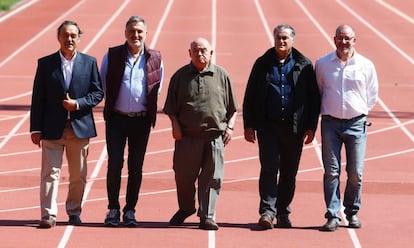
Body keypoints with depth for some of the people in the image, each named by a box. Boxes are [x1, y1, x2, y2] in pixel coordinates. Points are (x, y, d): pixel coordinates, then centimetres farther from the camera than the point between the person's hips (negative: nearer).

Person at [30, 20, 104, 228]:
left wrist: (78, 104, -12)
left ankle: (74, 211, 23)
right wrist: (36, 129, -3)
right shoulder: (45, 63, 2)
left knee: (78, 175, 9)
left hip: (80, 127, 1)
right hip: (52, 129, -1)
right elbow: (38, 98, 2)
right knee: (50, 172, -6)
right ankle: (48, 214, -5)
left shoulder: (89, 62, 5)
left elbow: (98, 93, 5)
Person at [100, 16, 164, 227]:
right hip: (116, 118, -1)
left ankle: (130, 210, 11)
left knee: (136, 166, 4)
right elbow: (102, 83, 11)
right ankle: (113, 209, 4)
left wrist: (149, 105, 9)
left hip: (141, 120, 1)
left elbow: (157, 88, 14)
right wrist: (111, 102, 11)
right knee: (115, 164, -5)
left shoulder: (155, 58, 3)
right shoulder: (112, 55, 0)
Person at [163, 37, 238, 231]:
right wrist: (175, 125, -4)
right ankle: (185, 208, 30)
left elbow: (232, 107, 12)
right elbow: (171, 107, 9)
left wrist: (230, 127, 2)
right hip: (187, 135, 0)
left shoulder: (221, 75, 8)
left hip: (215, 135, 0)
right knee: (184, 176, 7)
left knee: (212, 177, -2)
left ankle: (207, 216, 3)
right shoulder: (181, 76, 7)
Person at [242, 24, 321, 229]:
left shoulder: (304, 66, 4)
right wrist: (248, 125, 2)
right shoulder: (262, 64, 6)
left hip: (294, 128, 1)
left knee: (289, 172, 6)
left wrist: (311, 127, 1)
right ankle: (267, 211, -11)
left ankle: (283, 213, 16)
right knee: (269, 168, -10)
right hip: (268, 126, -1)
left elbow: (314, 98, 6)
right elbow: (250, 96, 8)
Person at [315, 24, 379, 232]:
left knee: (355, 172, 0)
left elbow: (372, 95, 14)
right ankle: (332, 216, -2)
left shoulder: (366, 66, 3)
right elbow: (317, 91, 16)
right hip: (330, 123, 0)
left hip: (356, 123, 0)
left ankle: (352, 212, 16)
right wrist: (326, 109, 11)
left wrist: (361, 111, 9)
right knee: (331, 171, -4)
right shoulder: (322, 64, 4)